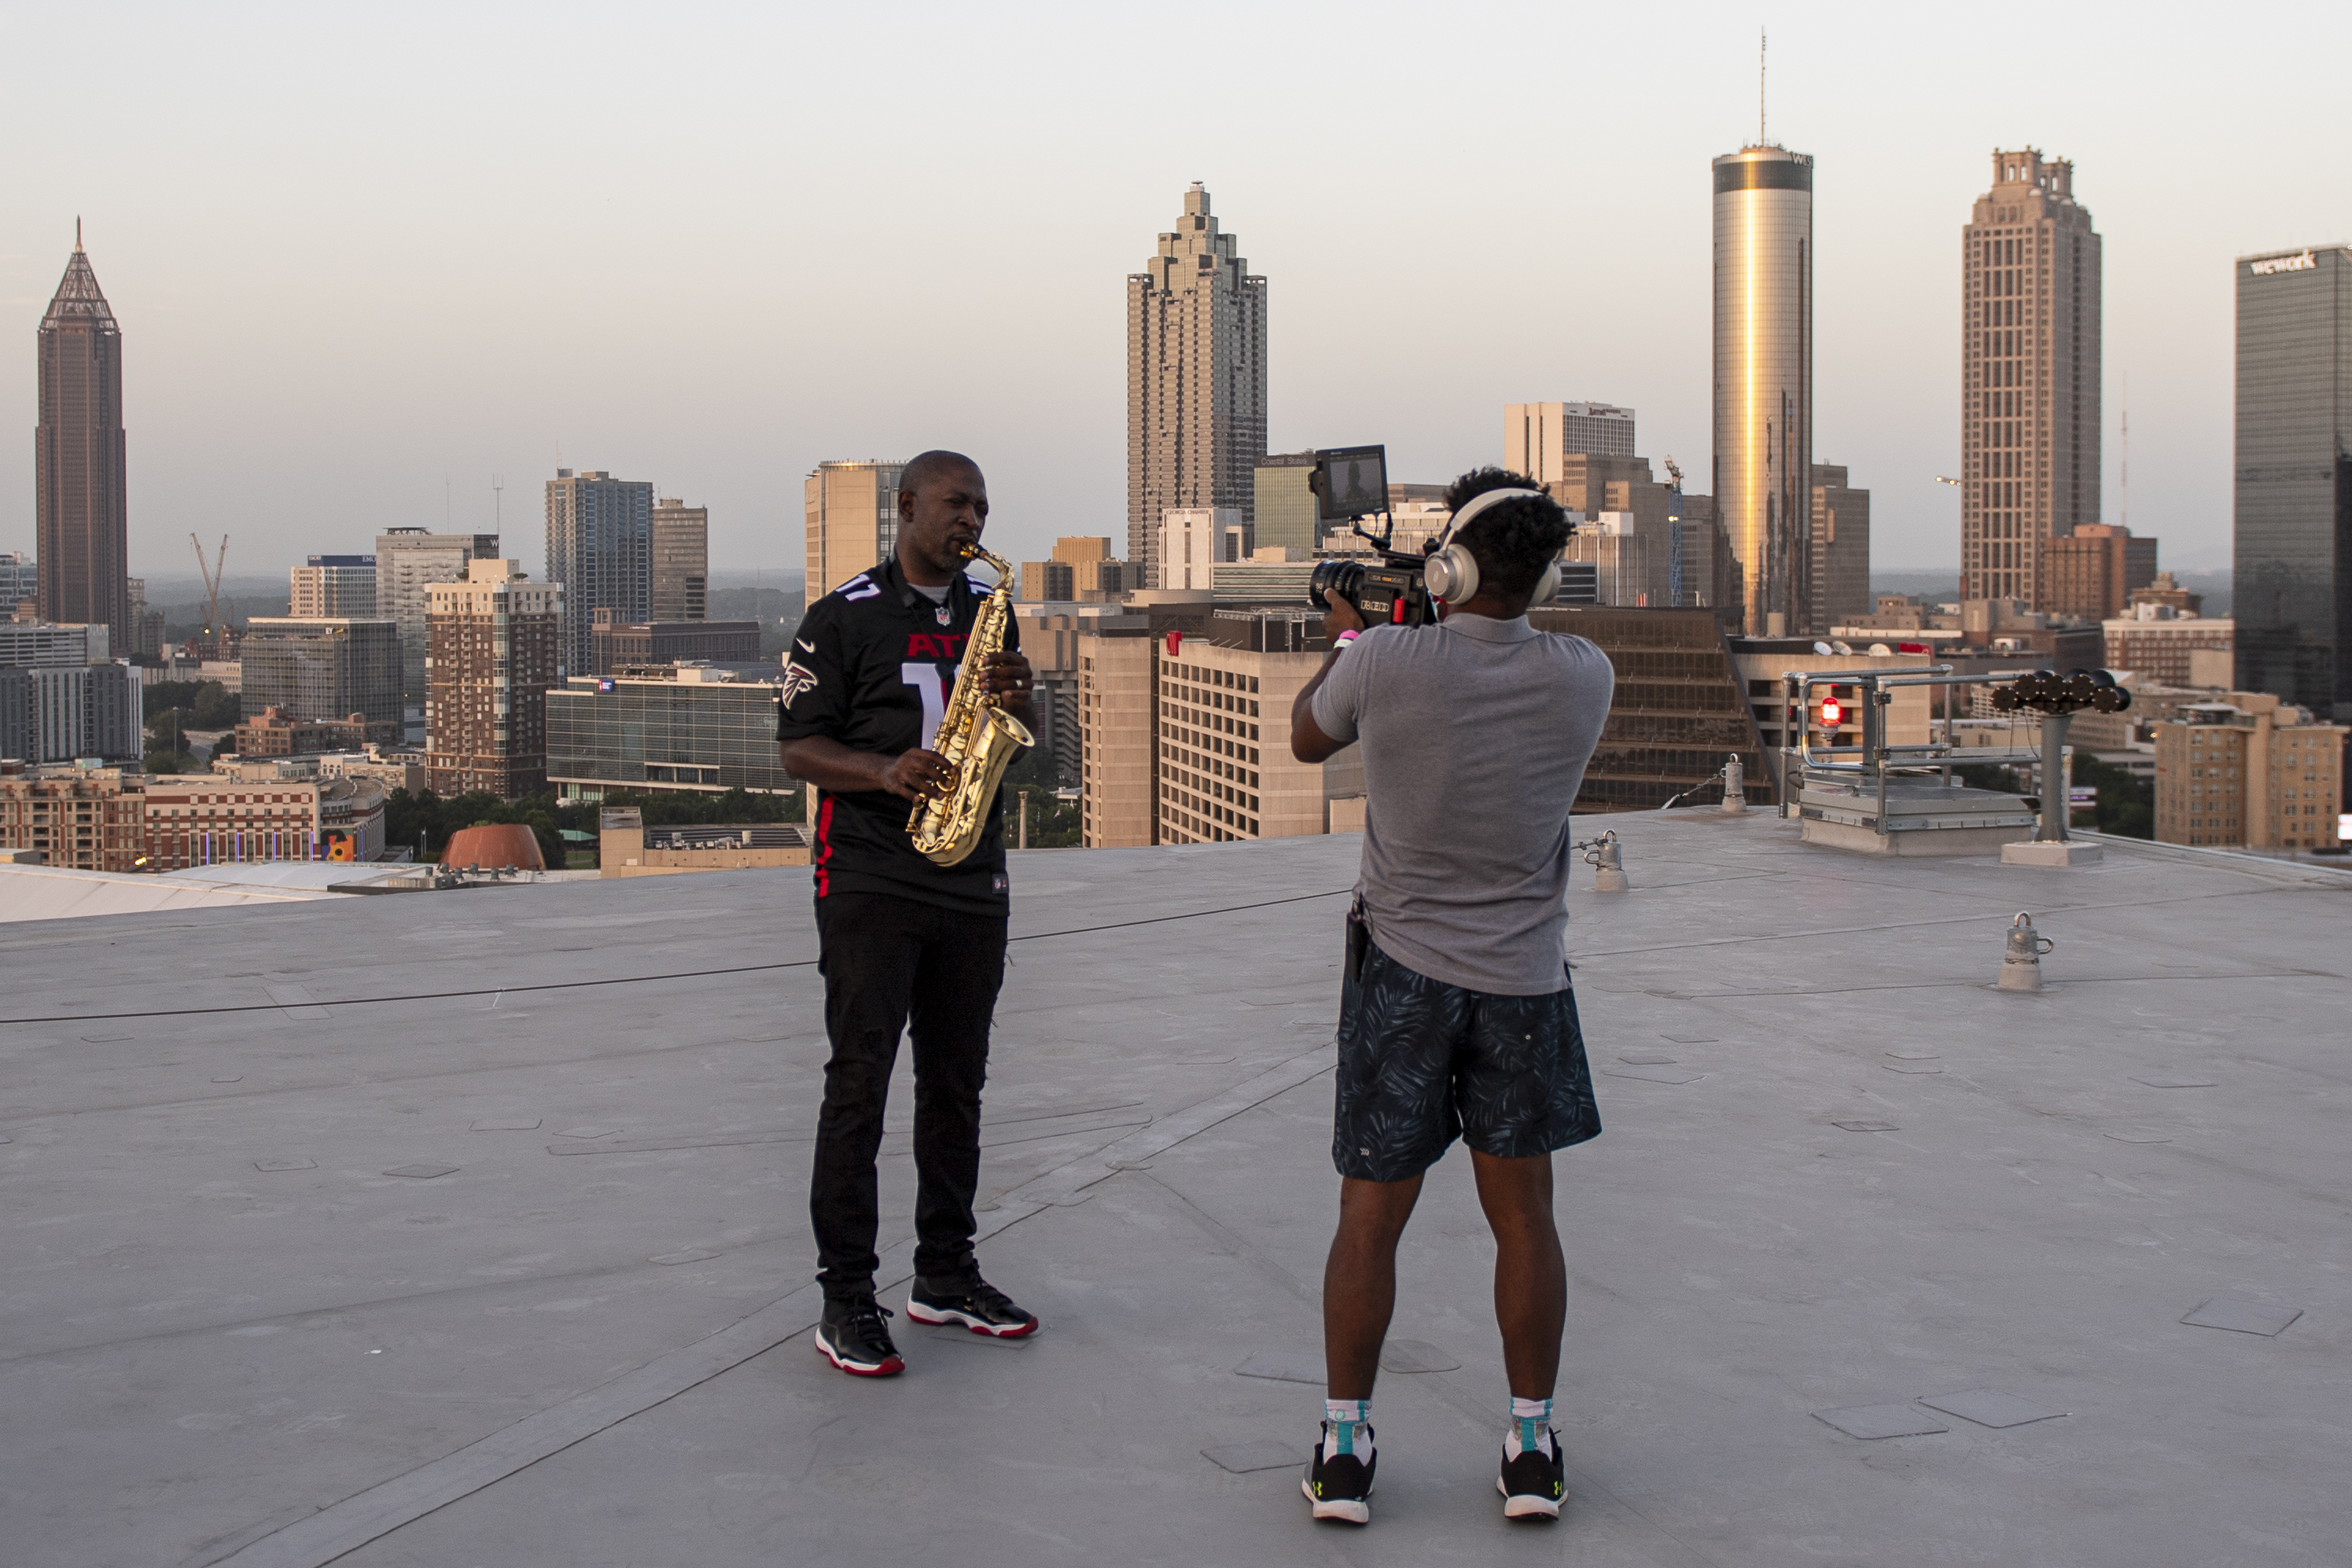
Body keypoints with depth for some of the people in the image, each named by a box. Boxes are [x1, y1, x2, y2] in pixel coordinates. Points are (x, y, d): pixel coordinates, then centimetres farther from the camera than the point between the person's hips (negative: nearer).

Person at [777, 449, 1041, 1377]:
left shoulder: (990, 613, 14)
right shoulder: (844, 618, -3)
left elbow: (1017, 744, 20)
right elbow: (797, 747, -5)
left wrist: (1018, 702, -3)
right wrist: (886, 772, -22)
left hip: (973, 883, 6)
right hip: (870, 880, -6)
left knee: (956, 1085, 11)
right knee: (859, 1084, -6)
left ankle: (945, 1275, 22)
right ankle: (846, 1300, -2)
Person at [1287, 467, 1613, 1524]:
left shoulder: (1384, 664, -15)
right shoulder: (1586, 678, -8)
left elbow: (1306, 740, 6)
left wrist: (1343, 640, 23)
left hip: (1403, 969, -1)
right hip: (1525, 979, 1)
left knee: (1369, 1220, 8)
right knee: (1523, 1217, 11)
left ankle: (1344, 1447, 13)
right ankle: (1531, 1447, 16)